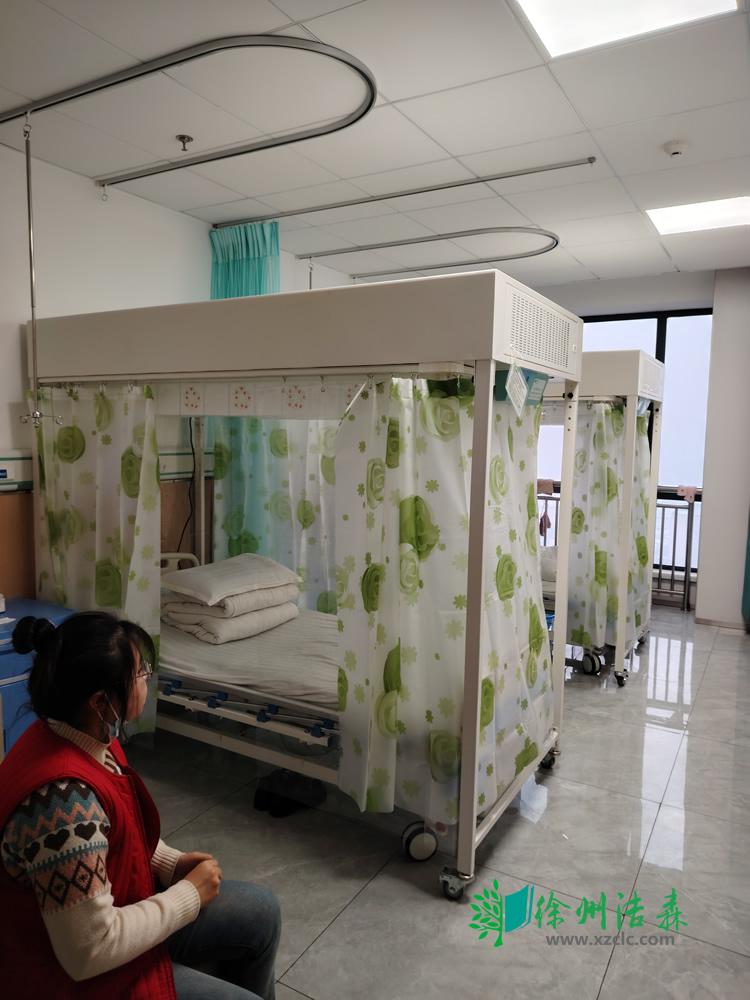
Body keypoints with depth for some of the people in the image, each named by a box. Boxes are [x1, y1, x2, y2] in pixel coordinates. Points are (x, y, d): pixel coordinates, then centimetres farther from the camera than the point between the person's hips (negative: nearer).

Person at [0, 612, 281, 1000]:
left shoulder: (88, 737, -8)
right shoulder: (65, 797, -36)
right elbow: (90, 952, -30)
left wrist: (171, 862, -2)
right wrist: (189, 894, -18)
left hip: (97, 915, 8)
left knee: (261, 912, 11)